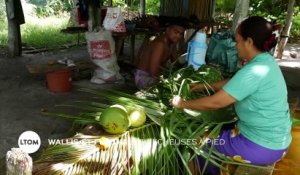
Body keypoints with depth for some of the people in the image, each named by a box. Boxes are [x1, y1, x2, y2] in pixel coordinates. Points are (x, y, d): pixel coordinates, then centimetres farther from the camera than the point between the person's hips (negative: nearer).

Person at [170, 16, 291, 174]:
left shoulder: (254, 72, -29)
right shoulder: (266, 61, 1)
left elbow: (214, 103, -27)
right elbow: (233, 83, 15)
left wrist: (183, 104, -13)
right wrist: (205, 86, 16)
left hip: (262, 146, -9)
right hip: (272, 137, 9)